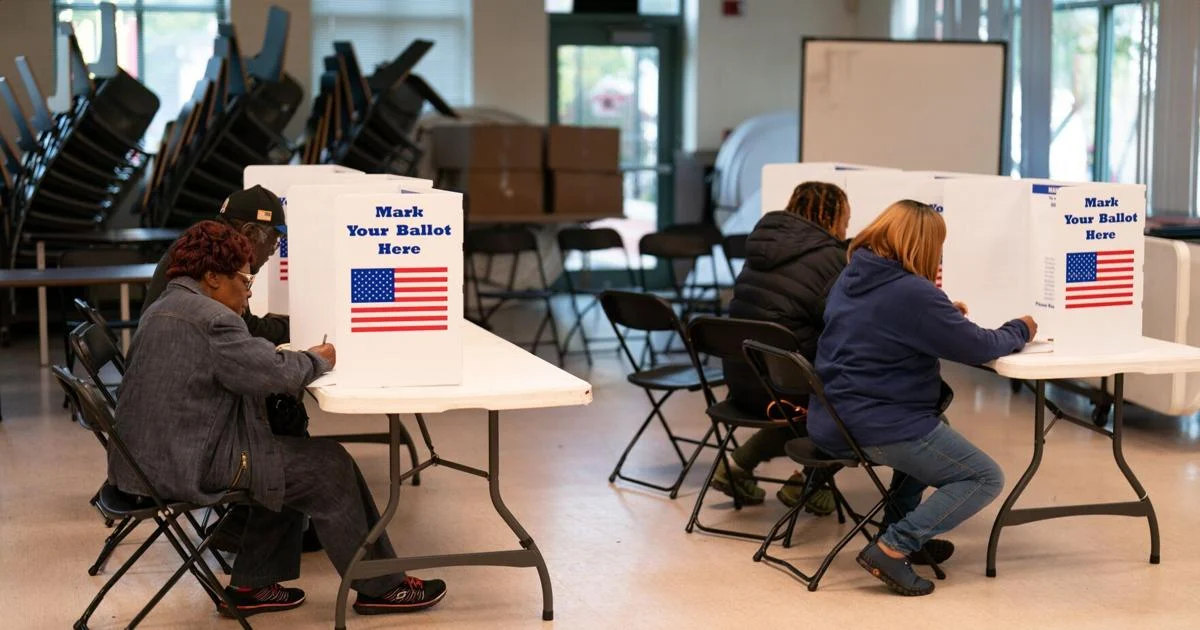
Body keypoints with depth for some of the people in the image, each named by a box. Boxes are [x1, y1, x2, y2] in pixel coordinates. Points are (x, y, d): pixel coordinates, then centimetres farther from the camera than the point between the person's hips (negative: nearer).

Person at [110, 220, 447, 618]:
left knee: (284, 464, 23)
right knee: (329, 466, -1)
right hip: (188, 465, -10)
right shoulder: (209, 318, -18)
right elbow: (271, 373, -19)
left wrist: (302, 359, 6)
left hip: (152, 456, 10)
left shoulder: (165, 307, 15)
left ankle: (250, 586, 23)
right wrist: (316, 360, 0)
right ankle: (380, 588, 9)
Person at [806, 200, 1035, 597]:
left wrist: (945, 314, 23)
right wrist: (1020, 330, 8)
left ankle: (902, 531, 26)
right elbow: (979, 348, -11)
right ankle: (893, 549, -11)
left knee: (931, 430, 35)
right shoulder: (913, 293, -18)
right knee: (986, 479, 3)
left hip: (829, 425, 9)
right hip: (878, 428, -9)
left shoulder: (849, 279, 9)